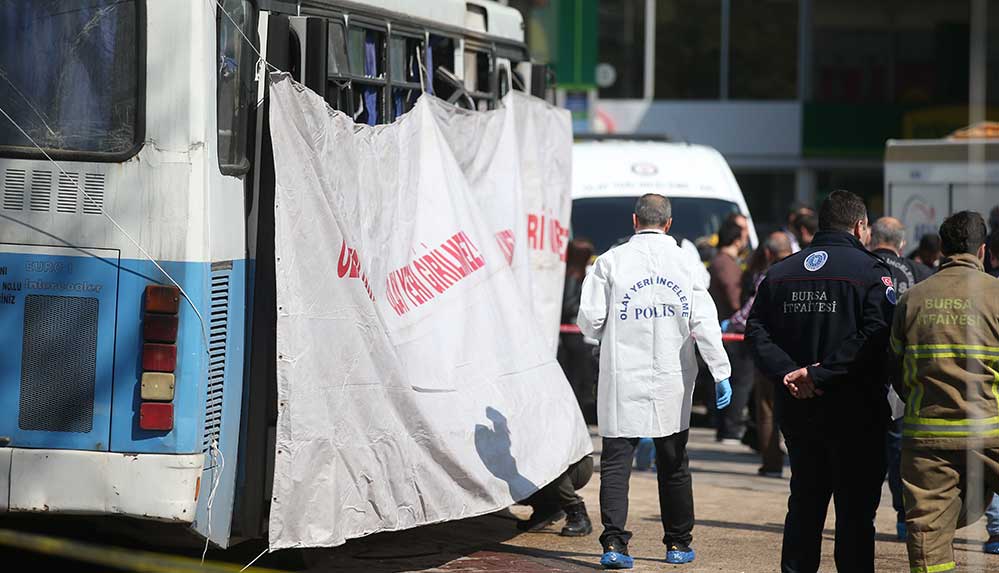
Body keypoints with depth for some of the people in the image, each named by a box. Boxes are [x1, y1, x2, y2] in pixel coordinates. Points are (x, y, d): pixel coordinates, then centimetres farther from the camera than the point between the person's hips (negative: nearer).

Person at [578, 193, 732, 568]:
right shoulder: (684, 263, 0)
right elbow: (704, 322, -5)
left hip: (622, 380, -2)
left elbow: (590, 319, -5)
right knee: (673, 464, 13)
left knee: (616, 461, -1)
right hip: (671, 381, 2)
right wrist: (720, 373, -2)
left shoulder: (611, 261, -4)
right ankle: (678, 544, 20)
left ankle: (614, 544, -12)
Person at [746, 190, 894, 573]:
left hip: (796, 410, 5)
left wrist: (786, 371, -9)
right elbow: (876, 336, -20)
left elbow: (757, 330, 2)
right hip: (854, 411, -5)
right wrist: (820, 374, -20)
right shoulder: (870, 271, -8)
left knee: (804, 504, 15)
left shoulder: (780, 272, 9)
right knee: (855, 510, 1)